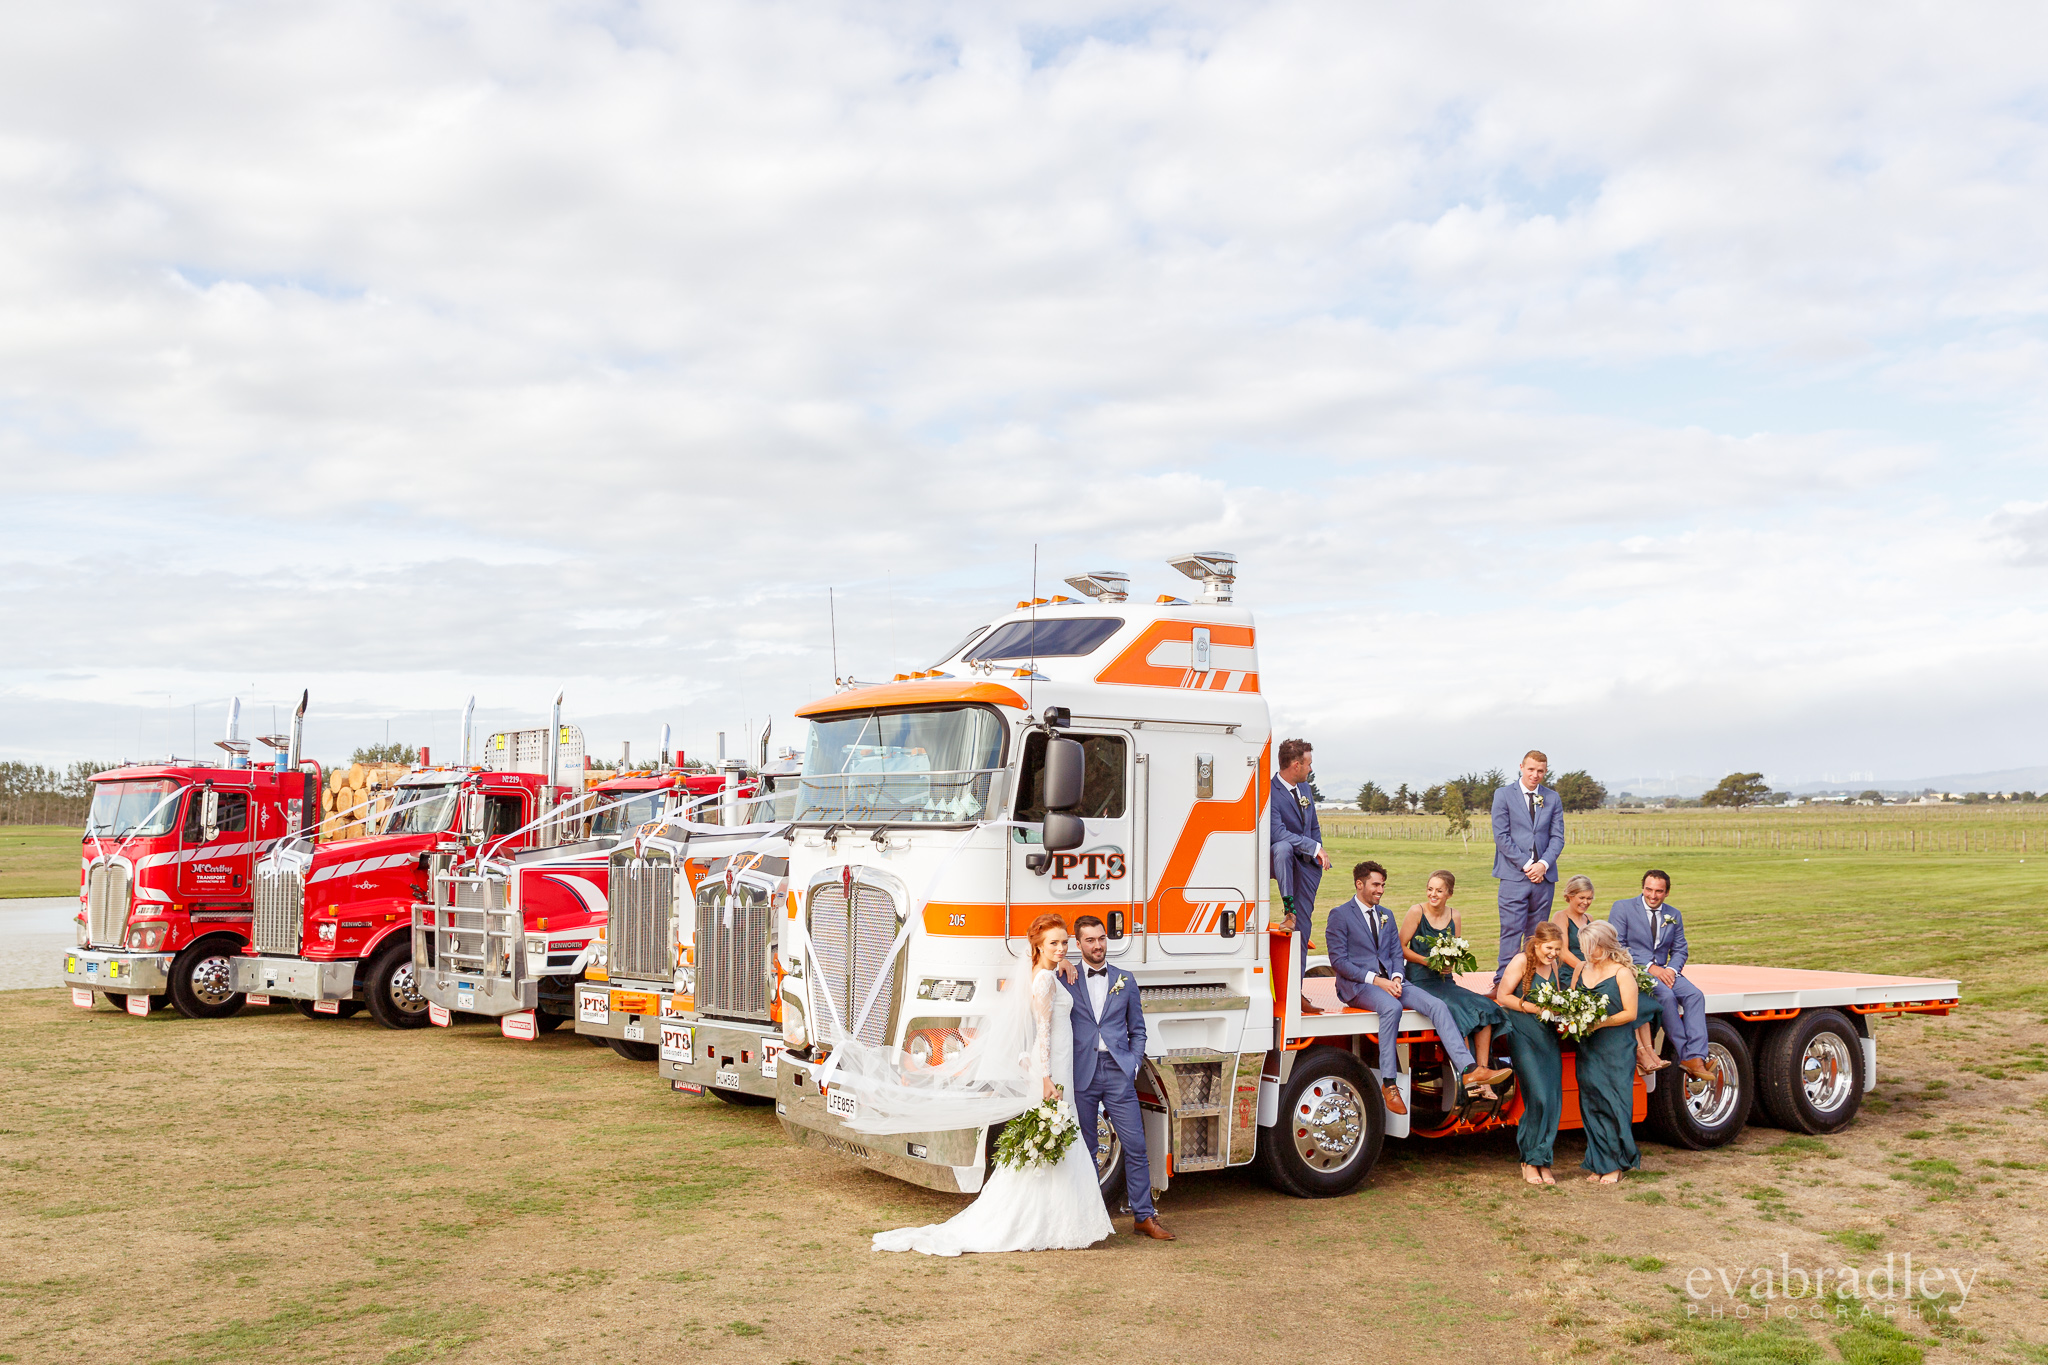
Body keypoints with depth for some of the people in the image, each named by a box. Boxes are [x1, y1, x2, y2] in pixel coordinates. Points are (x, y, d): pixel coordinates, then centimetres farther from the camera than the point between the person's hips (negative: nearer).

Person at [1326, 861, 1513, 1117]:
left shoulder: (1386, 916, 22)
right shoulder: (1340, 915, 0)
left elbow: (1396, 953, 17)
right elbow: (1338, 960, -8)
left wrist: (1396, 978, -6)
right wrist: (1375, 980, -17)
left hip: (1389, 981, 6)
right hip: (1358, 985, -6)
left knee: (1437, 1005, -18)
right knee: (1391, 1007, -38)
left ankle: (1469, 1069, -28)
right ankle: (1389, 1084, -32)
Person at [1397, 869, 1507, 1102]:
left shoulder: (1454, 916, 11)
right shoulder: (1416, 911, -3)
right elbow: (1401, 948, -4)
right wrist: (1428, 961, -15)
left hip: (1445, 981, 5)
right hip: (1420, 981, -5)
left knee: (1485, 1008, -19)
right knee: (1459, 1011, -30)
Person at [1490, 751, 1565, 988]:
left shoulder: (1552, 798, 12)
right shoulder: (1504, 795, 2)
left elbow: (1557, 837, 8)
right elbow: (1501, 836, -4)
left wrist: (1543, 864, -8)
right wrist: (1526, 865, -10)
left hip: (1544, 875, 3)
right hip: (1514, 875, -3)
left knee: (1537, 933, 6)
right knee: (1511, 931, -9)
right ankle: (1503, 982, -7)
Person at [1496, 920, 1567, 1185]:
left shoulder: (1552, 965, 13)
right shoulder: (1521, 961, -7)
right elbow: (1503, 997, -8)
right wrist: (1533, 1008, -15)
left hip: (1549, 1037, 6)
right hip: (1523, 1036, -6)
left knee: (1553, 1099, 0)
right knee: (1538, 1097, -12)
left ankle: (1542, 1160, 10)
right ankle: (1529, 1160, 2)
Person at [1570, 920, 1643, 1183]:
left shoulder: (1622, 973, -6)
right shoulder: (1582, 971, 11)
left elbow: (1630, 1013, -9)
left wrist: (1600, 1023, -18)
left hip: (1616, 1050, -5)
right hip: (1587, 1048, 5)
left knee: (1614, 1103, -3)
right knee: (1590, 1104, 5)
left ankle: (1616, 1164, 7)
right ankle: (1598, 1164, 13)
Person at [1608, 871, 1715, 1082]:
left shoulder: (1674, 915, 15)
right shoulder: (1622, 908, -1)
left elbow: (1680, 950, 15)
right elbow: (1616, 946, -8)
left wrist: (1671, 969, -9)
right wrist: (1650, 967, -16)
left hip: (1663, 971, 5)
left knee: (1694, 995, -23)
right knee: (1666, 996, -33)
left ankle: (1696, 1058, -31)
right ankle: (1684, 1055, -26)